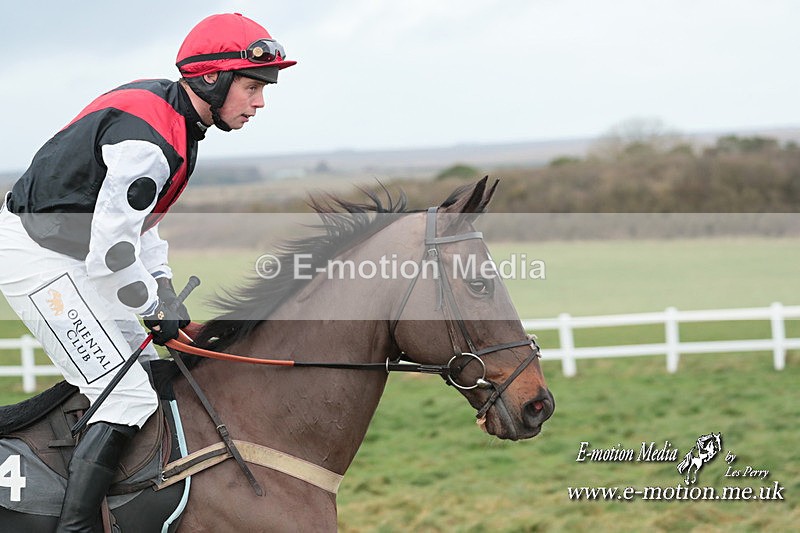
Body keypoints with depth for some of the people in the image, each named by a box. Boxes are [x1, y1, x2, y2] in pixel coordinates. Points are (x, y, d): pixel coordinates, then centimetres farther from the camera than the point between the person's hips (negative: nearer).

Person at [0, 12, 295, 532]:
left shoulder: (162, 105, 7)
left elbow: (139, 217, 18)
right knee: (131, 396, -14)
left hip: (68, 254, 11)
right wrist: (157, 309, -10)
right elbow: (111, 250, -25)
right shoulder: (149, 141, -25)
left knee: (148, 372, 15)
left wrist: (165, 293, 11)